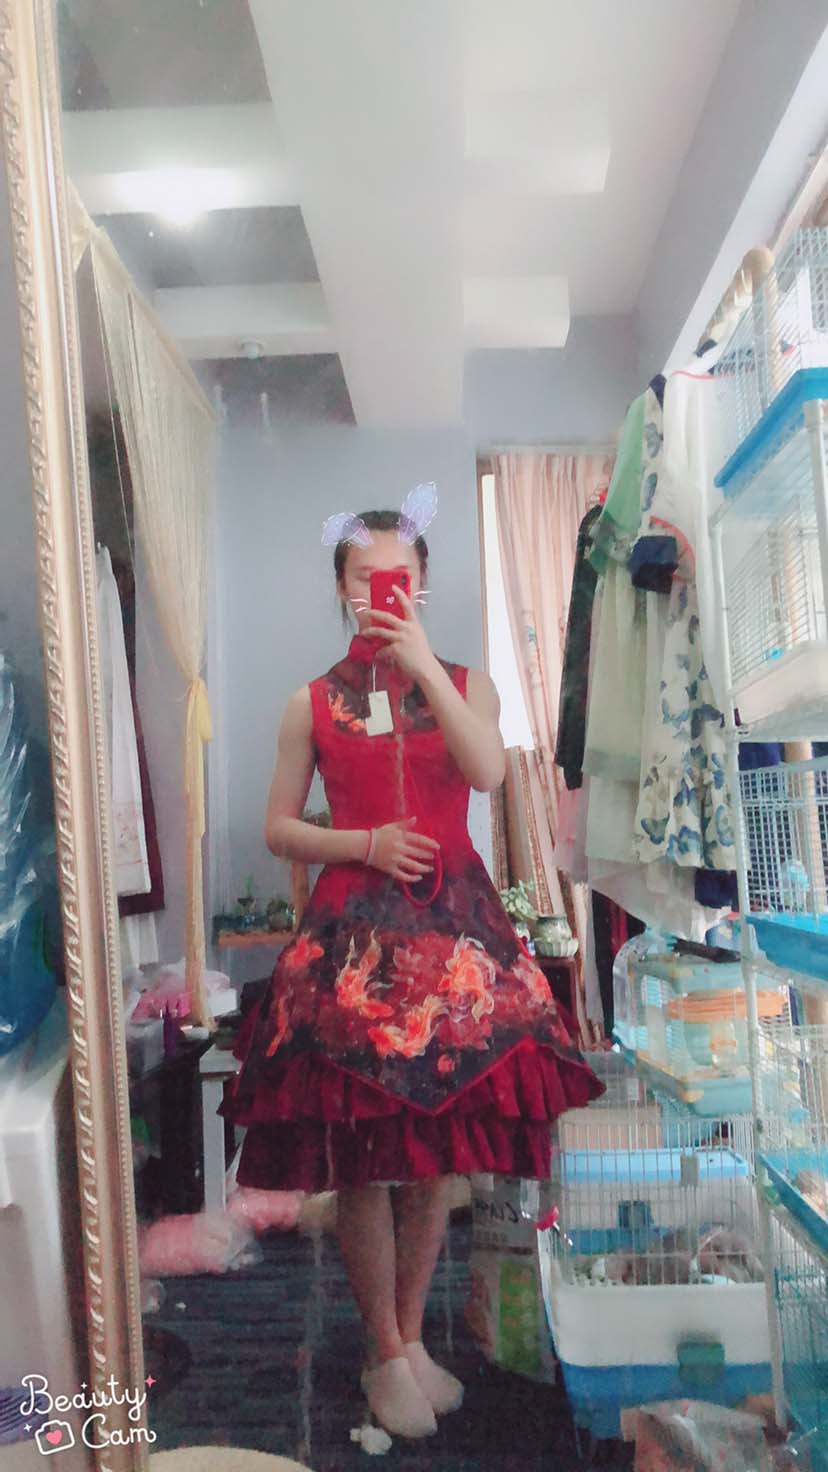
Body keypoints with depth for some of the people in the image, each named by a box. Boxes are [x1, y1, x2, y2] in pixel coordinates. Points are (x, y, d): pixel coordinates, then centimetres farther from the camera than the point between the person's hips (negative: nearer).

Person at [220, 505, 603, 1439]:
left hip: (452, 926, 1)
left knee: (434, 1153, 10)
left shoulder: (467, 684, 6)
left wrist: (420, 662, -16)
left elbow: (487, 772, -15)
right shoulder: (313, 703, 5)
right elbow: (278, 829, 5)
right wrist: (368, 845, -10)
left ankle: (410, 1339, 31)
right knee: (362, 1161, 3)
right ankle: (388, 1354, 24)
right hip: (351, 931, -1)